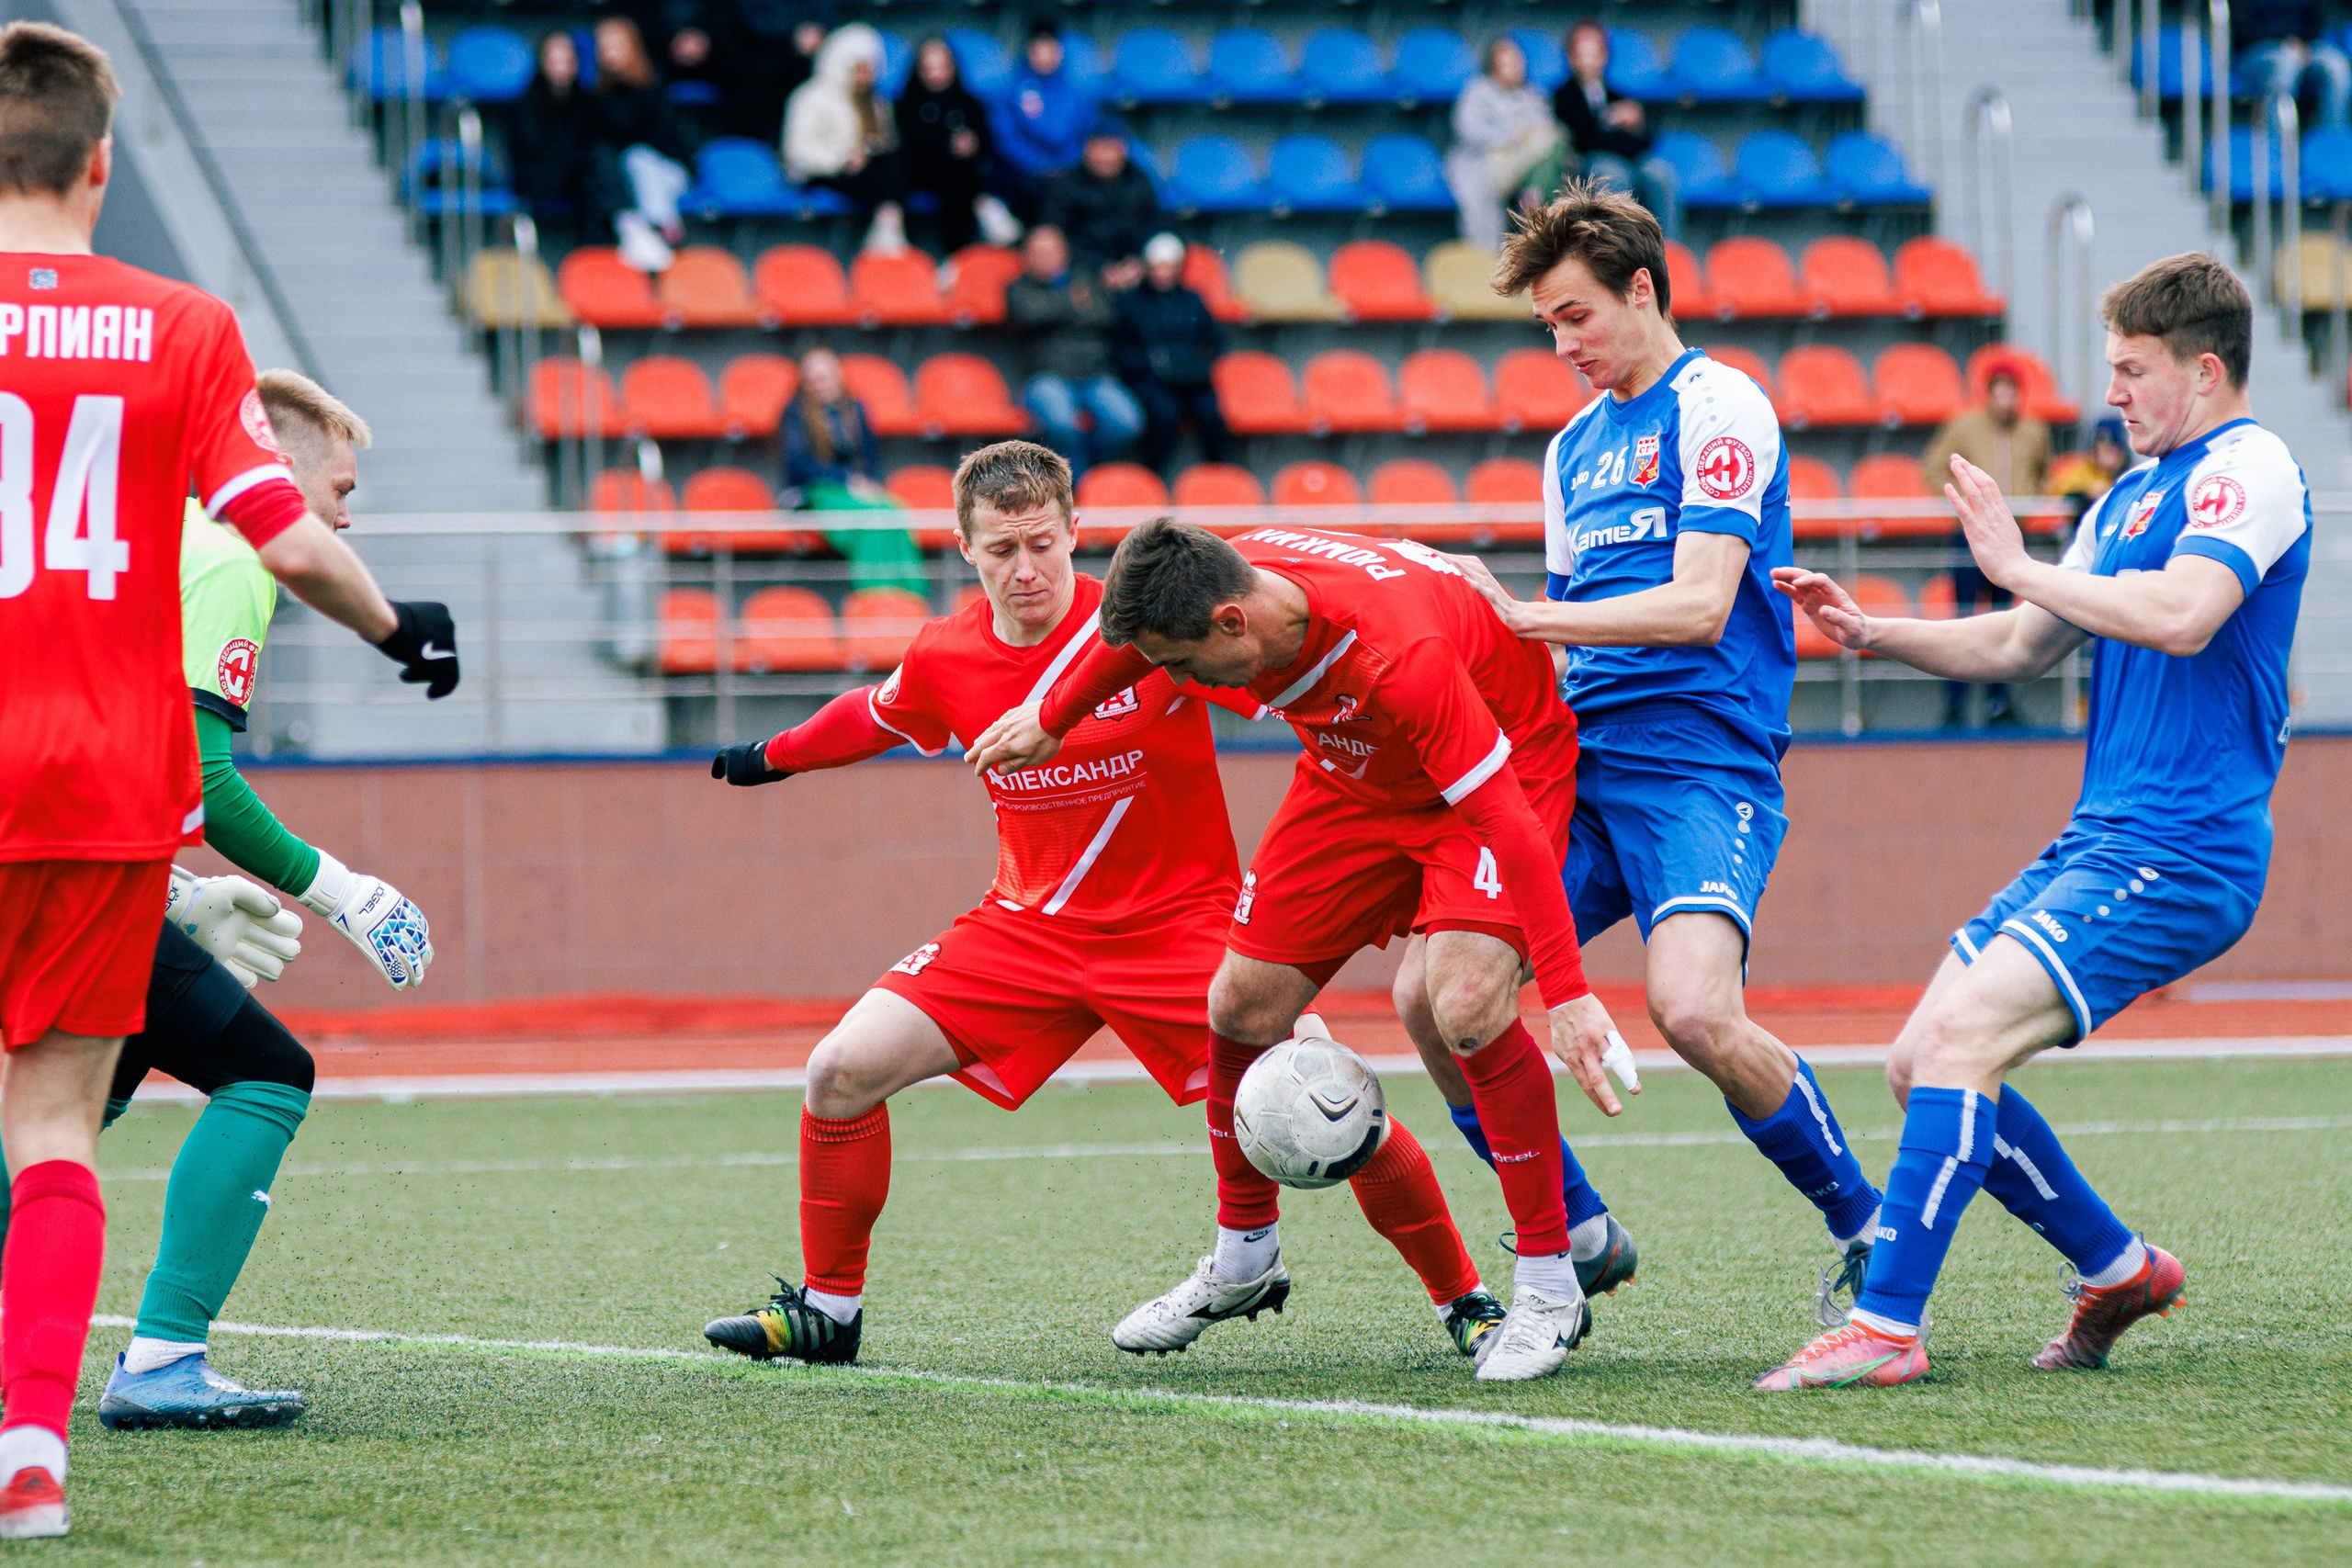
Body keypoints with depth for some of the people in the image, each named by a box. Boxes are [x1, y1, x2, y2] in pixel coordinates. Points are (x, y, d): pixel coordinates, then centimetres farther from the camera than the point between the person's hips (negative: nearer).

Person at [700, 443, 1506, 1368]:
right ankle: (827, 1310, 9)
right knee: (843, 1070, -10)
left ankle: (1465, 1302, 1)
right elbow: (873, 717, 21)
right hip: (1029, 926, 4)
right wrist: (772, 758, 34)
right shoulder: (944, 659, -3)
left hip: (1178, 923, -4)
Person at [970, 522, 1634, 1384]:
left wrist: (1568, 994, -43)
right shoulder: (1225, 576, -21)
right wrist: (1051, 718, 21)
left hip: (1513, 763, -7)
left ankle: (1549, 1288, -16)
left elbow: (1509, 824, -39)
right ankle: (1246, 1255, 25)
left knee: (1465, 1004, -28)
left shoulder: (1401, 659, -42)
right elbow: (1139, 632, 5)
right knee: (1241, 1005, 2)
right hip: (1356, 778, 7)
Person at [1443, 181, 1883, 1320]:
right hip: (1581, 769, 8)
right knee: (1432, 990, -7)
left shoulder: (1717, 409, -4)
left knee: (1693, 1011, -29)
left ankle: (1868, 1232, -9)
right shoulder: (1575, 446, 21)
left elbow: (1699, 608, -15)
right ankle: (1573, 1232, 8)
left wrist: (1524, 617, -18)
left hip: (1702, 768, -8)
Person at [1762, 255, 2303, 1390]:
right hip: (2100, 841, 10)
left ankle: (1886, 1326, -23)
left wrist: (2017, 565, -15)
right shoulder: (2134, 493, 20)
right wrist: (1872, 634, 15)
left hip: (2178, 855, -10)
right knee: (1917, 1062, 5)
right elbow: (2024, 647, 28)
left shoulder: (2248, 468, -8)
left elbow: (2181, 615, -26)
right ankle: (2116, 1268, 18)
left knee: (1960, 1037, -22)